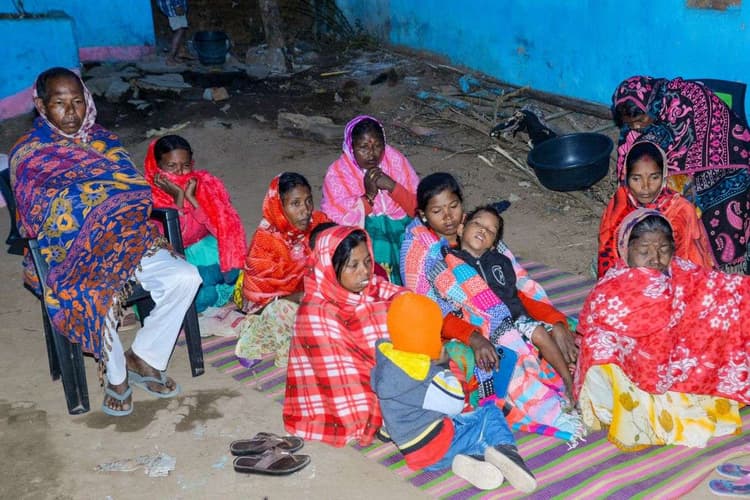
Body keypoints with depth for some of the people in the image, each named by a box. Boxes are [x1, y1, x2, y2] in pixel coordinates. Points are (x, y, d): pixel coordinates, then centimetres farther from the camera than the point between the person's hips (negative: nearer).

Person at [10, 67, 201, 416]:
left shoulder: (103, 139, 14)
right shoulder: (28, 154, -1)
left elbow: (136, 189, 10)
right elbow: (38, 220, -11)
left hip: (125, 242, 5)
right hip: (67, 253, -4)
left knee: (185, 278, -18)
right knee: (97, 299, -36)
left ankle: (143, 358, 2)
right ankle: (116, 374, -4)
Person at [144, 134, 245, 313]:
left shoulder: (206, 184, -7)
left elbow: (223, 226, -17)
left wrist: (192, 198, -25)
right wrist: (178, 197, -28)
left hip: (203, 249, 2)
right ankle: (219, 294, -9)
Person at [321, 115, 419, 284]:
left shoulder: (396, 160, 0)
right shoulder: (337, 173, -6)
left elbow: (418, 208, -2)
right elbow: (339, 223, -11)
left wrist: (392, 186, -19)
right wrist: (368, 196, -21)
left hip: (399, 228, 2)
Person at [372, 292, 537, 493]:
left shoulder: (386, 354, -2)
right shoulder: (419, 375, -23)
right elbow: (454, 404, -14)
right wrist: (443, 367, -2)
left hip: (416, 452, 7)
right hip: (437, 448, -7)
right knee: (490, 413, 8)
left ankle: (464, 459, -9)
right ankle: (505, 449, -20)